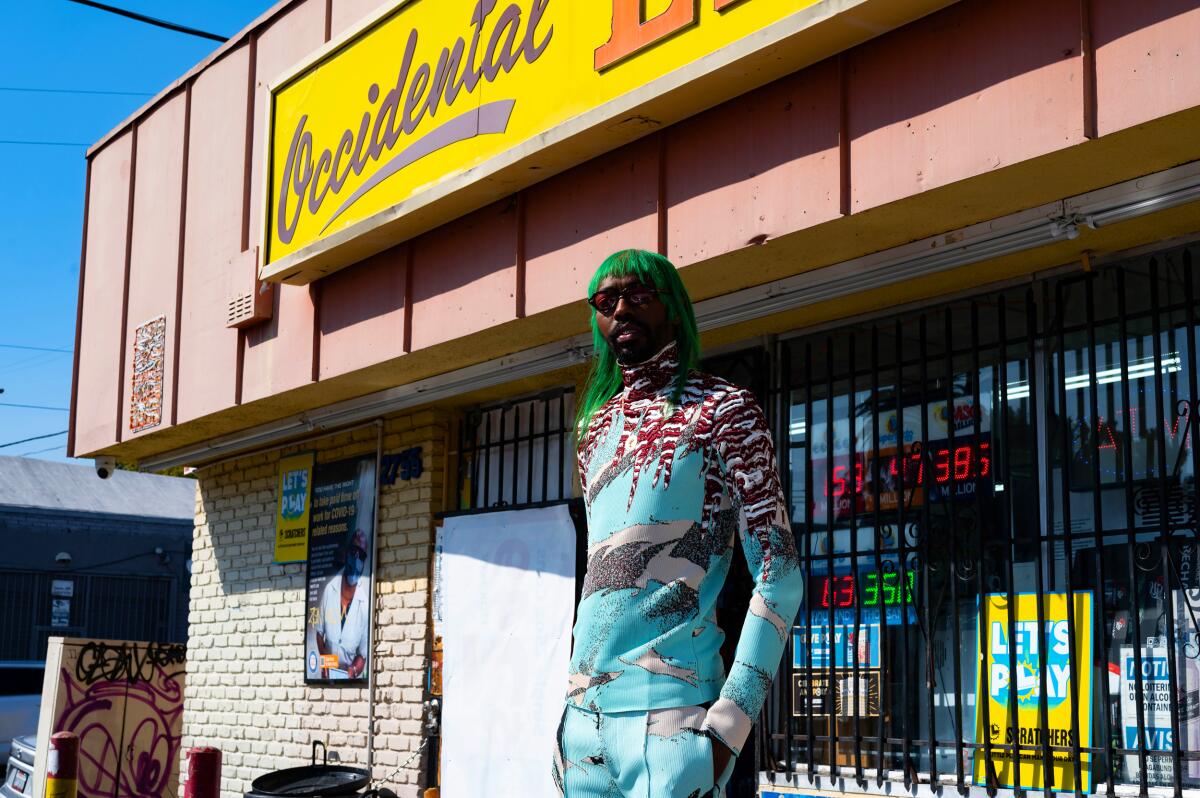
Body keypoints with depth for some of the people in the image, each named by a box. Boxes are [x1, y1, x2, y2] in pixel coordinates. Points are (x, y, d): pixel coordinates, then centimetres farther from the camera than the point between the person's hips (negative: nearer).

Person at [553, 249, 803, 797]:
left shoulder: (723, 409, -1)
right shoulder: (597, 425, 17)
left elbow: (778, 576, -7)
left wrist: (729, 721, -16)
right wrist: (572, 704, 15)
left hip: (667, 714, -6)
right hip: (583, 711, 6)